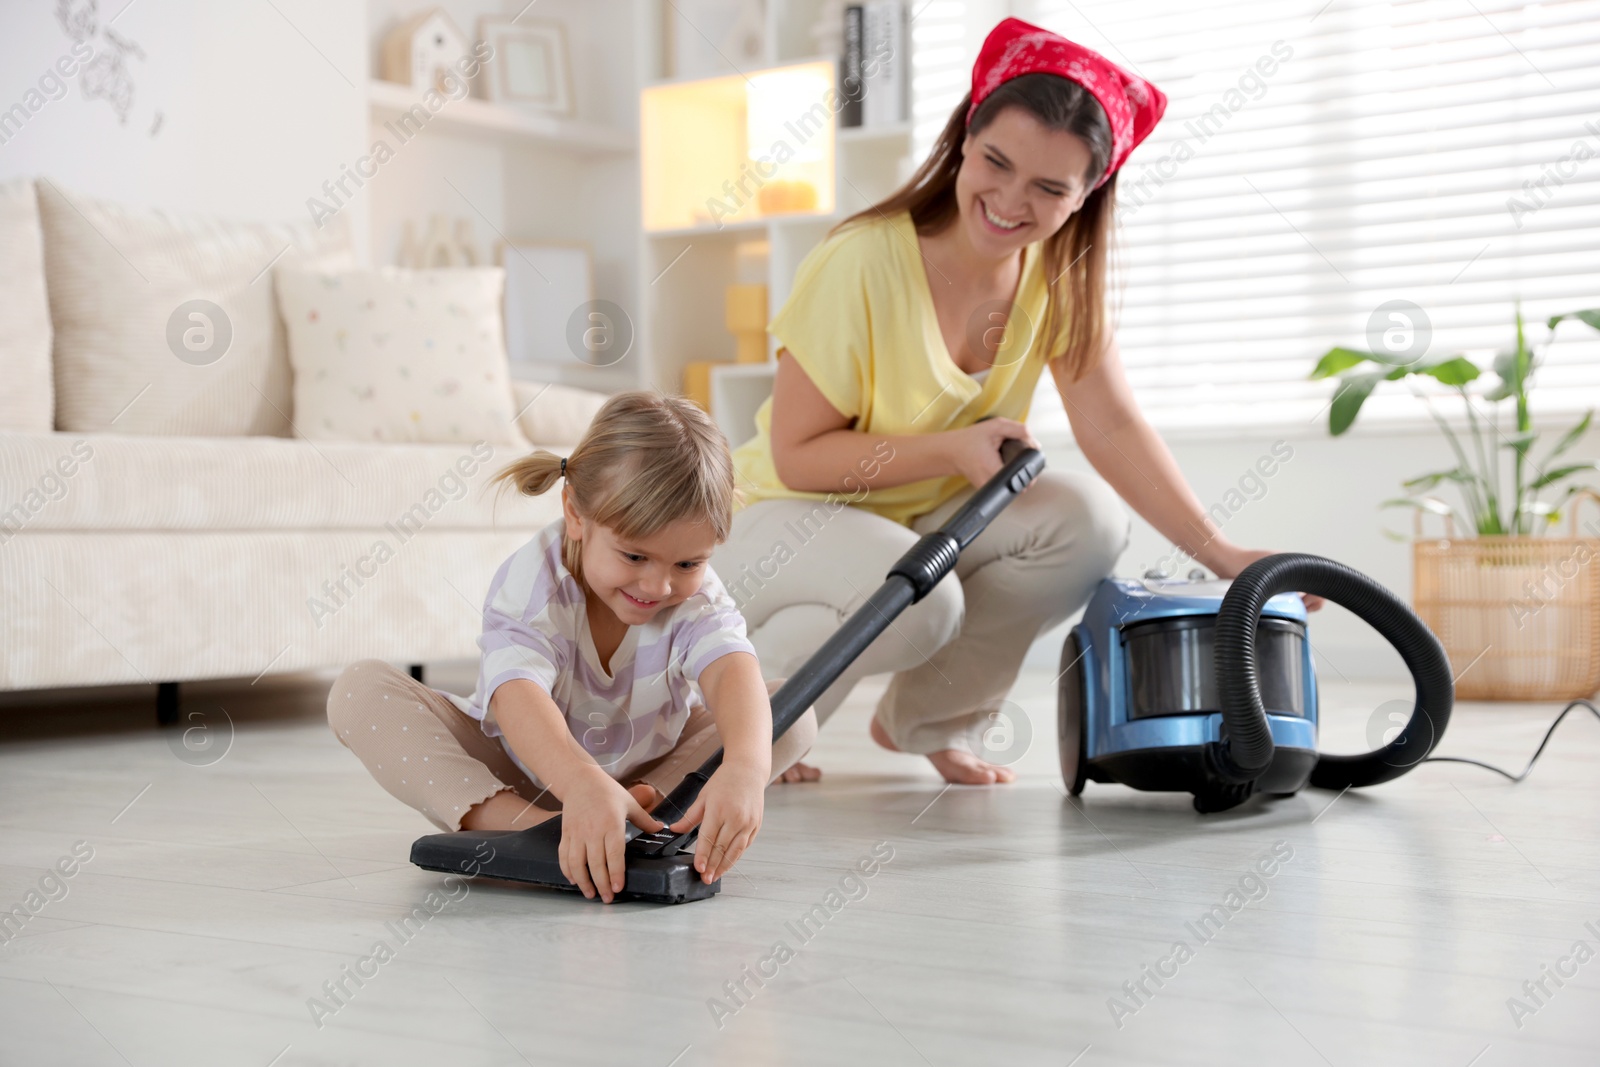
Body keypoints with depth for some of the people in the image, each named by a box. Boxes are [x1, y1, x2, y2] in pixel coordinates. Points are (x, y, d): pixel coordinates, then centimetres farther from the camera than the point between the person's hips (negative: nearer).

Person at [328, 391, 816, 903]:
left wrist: (745, 767, -66)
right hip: (511, 767, -2)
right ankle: (507, 820, -42)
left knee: (795, 710, -19)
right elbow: (518, 695, -49)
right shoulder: (531, 583, -30)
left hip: (644, 769, 2)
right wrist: (583, 786, -69)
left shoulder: (696, 595, -22)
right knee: (359, 690, -27)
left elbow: (733, 669, -42)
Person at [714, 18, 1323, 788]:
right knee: (917, 599, -36)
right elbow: (796, 456, -19)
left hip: (922, 519, 6)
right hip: (782, 521, -6)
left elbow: (1112, 425, -13)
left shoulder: (1057, 274, -6)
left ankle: (930, 720, 2)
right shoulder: (863, 264, -23)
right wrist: (952, 448, -27)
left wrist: (1221, 553, -24)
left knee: (1086, 518, -20)